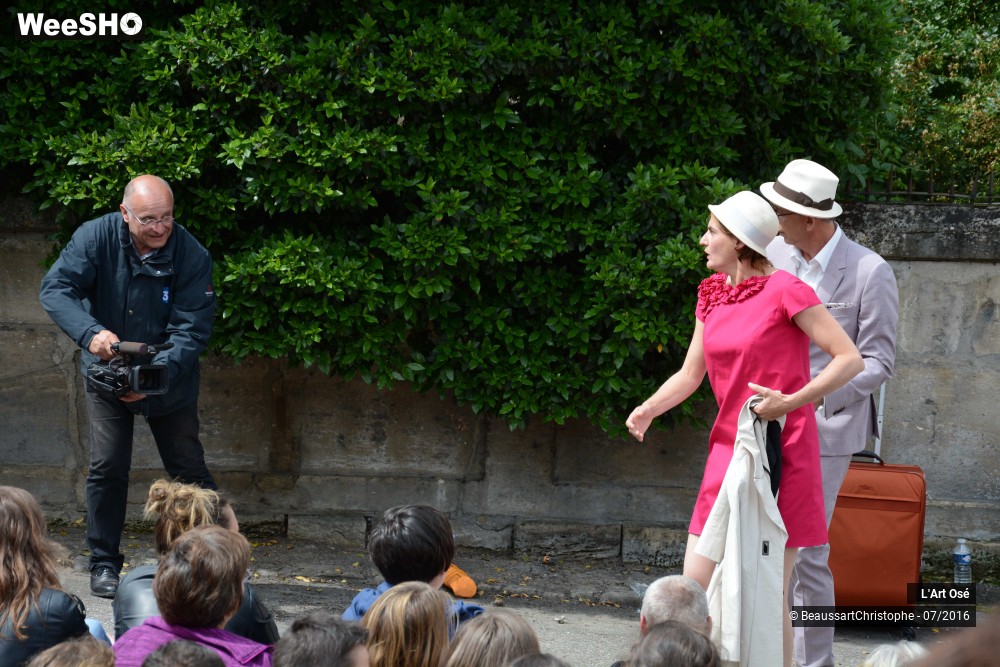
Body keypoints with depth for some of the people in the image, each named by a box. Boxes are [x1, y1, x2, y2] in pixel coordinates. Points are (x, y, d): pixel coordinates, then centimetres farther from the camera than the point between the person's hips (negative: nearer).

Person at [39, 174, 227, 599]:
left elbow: (192, 329, -23)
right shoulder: (96, 237, -18)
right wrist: (90, 332, -43)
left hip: (169, 378, 0)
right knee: (107, 467, -5)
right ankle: (104, 564, 6)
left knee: (189, 470, 4)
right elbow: (55, 288, -24)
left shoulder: (192, 256, -20)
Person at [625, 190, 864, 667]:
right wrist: (648, 409, -2)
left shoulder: (784, 291, -10)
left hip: (782, 454, -7)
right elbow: (690, 374, 16)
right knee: (695, 587, 2)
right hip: (728, 451, 7)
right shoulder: (712, 296, 11)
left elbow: (850, 359, -12)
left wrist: (792, 401, -21)